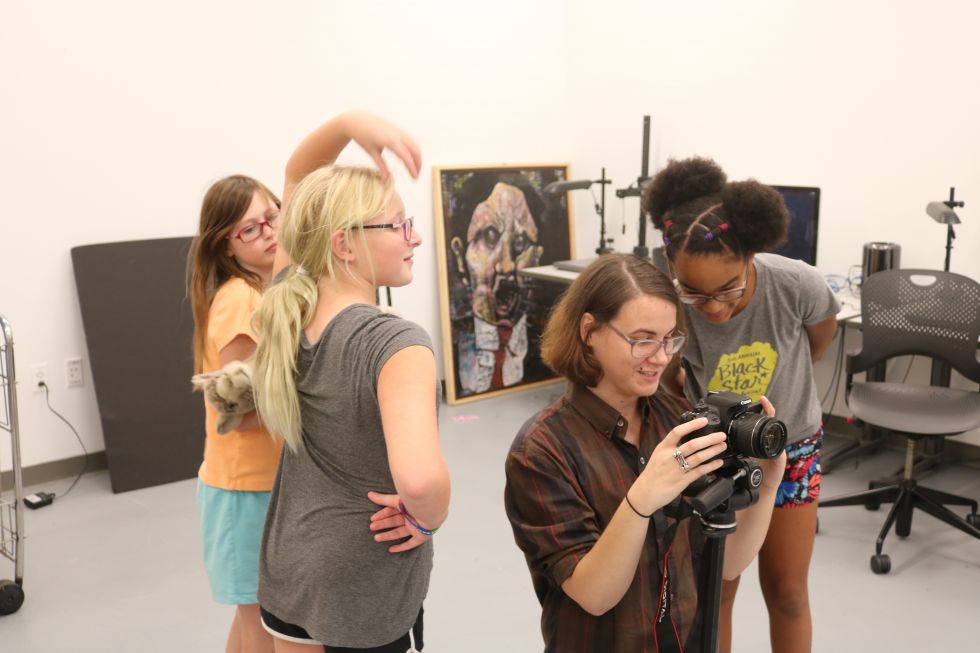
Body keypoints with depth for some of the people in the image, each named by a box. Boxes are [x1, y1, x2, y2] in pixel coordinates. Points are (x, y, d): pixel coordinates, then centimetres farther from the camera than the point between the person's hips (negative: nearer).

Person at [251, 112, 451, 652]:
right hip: (365, 594, -6)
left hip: (286, 571, 6)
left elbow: (299, 180, 5)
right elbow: (418, 477, -44)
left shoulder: (289, 300, -8)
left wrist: (350, 123, -11)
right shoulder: (395, 342, -28)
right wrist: (430, 519, -23)